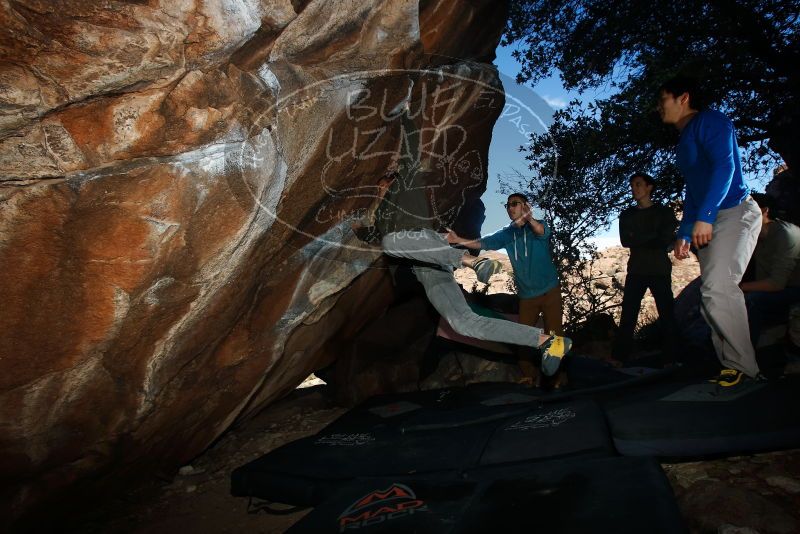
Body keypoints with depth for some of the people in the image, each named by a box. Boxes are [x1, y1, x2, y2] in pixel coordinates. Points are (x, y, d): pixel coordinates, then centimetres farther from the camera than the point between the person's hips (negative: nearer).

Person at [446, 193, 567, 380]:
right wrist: (458, 240, -27)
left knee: (554, 334, -4)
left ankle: (559, 377, 7)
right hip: (526, 295, 5)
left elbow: (541, 231, -32)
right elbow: (484, 242, -10)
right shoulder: (507, 233, 4)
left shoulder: (538, 226, -7)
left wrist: (529, 218, -55)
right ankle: (529, 376, 21)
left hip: (549, 291, -4)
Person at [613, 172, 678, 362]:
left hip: (660, 270, -1)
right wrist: (653, 236, -7)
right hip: (636, 271, 2)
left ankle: (673, 358, 6)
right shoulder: (626, 215, 14)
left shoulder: (664, 212, 8)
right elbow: (625, 241, -1)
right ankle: (619, 359, -4)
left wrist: (638, 239, -6)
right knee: (627, 316, -4)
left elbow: (668, 240, -7)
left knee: (666, 314, -1)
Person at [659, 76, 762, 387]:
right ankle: (733, 365, 12)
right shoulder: (684, 141, 22)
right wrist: (684, 234, 21)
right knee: (714, 294, 6)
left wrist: (703, 216, -27)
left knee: (717, 289, -21)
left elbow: (724, 166, -19)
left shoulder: (709, 121, -4)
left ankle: (742, 365, -9)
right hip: (707, 223, 10)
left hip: (734, 213, -10)